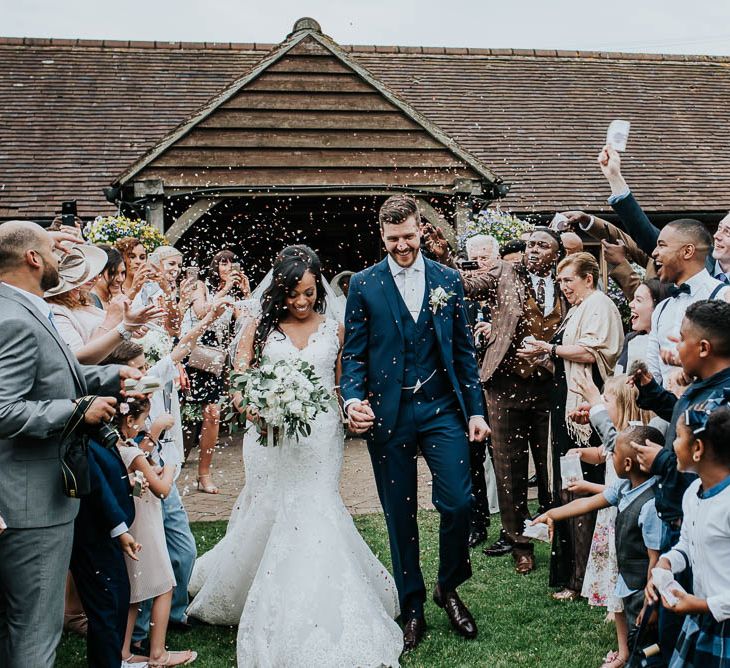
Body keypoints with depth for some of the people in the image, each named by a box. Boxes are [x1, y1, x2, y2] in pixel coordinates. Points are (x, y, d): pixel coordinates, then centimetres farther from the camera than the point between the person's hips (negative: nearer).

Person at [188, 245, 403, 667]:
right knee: (272, 518, 2)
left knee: (311, 517, -7)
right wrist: (254, 410, -18)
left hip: (321, 438, 0)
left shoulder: (334, 331, 9)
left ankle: (319, 626, 6)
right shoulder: (260, 328, 6)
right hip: (272, 437, 0)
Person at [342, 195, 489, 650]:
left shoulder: (448, 280, 7)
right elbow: (354, 354, 2)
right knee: (400, 515, 7)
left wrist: (476, 409, 5)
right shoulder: (364, 285, 2)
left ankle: (449, 588, 21)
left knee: (459, 502, -6)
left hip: (442, 408, 1)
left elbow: (465, 350, 9)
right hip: (388, 413, -1)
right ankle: (412, 608, 23)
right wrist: (353, 399, -16)